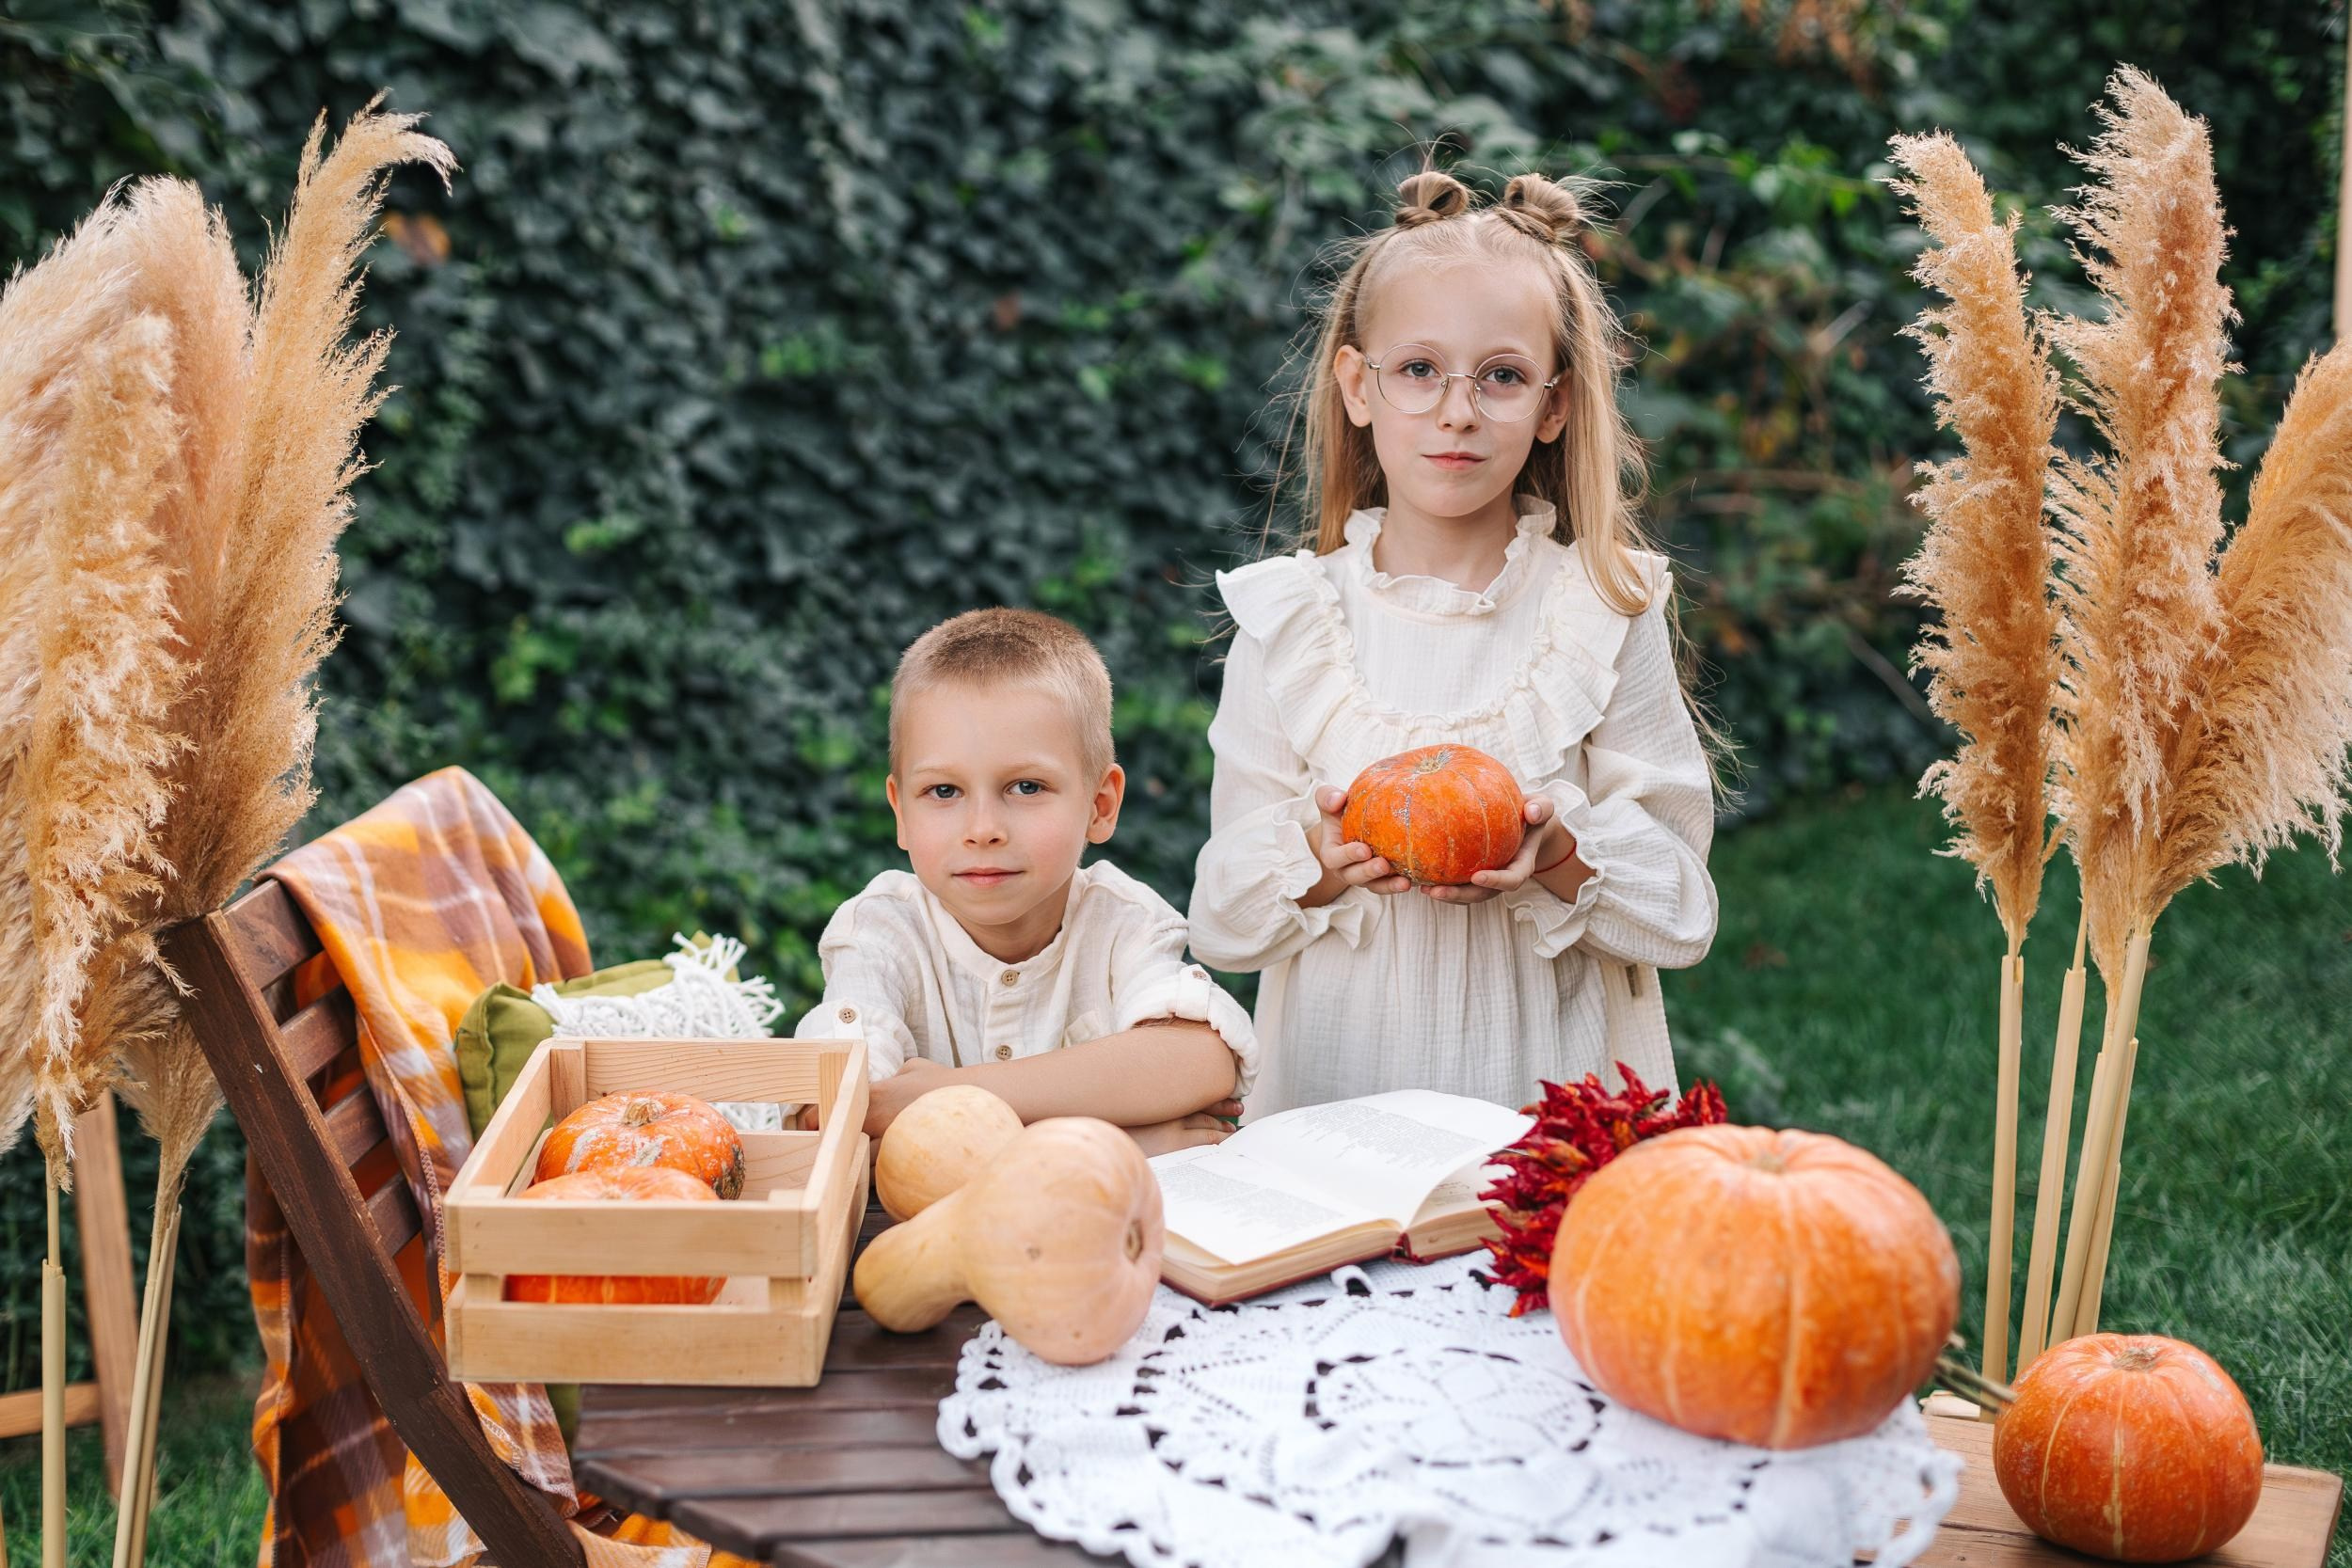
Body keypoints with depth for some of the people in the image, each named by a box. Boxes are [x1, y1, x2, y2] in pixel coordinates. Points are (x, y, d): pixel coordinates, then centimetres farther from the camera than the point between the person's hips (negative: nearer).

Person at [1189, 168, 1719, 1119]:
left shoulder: (1608, 614, 1)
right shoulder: (1286, 620, 2)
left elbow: (1681, 915, 1)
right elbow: (1222, 922, 2)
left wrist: (1562, 856, -17)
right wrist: (1318, 862, -16)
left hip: (1551, 1085, 0)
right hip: (1337, 1091, 1)